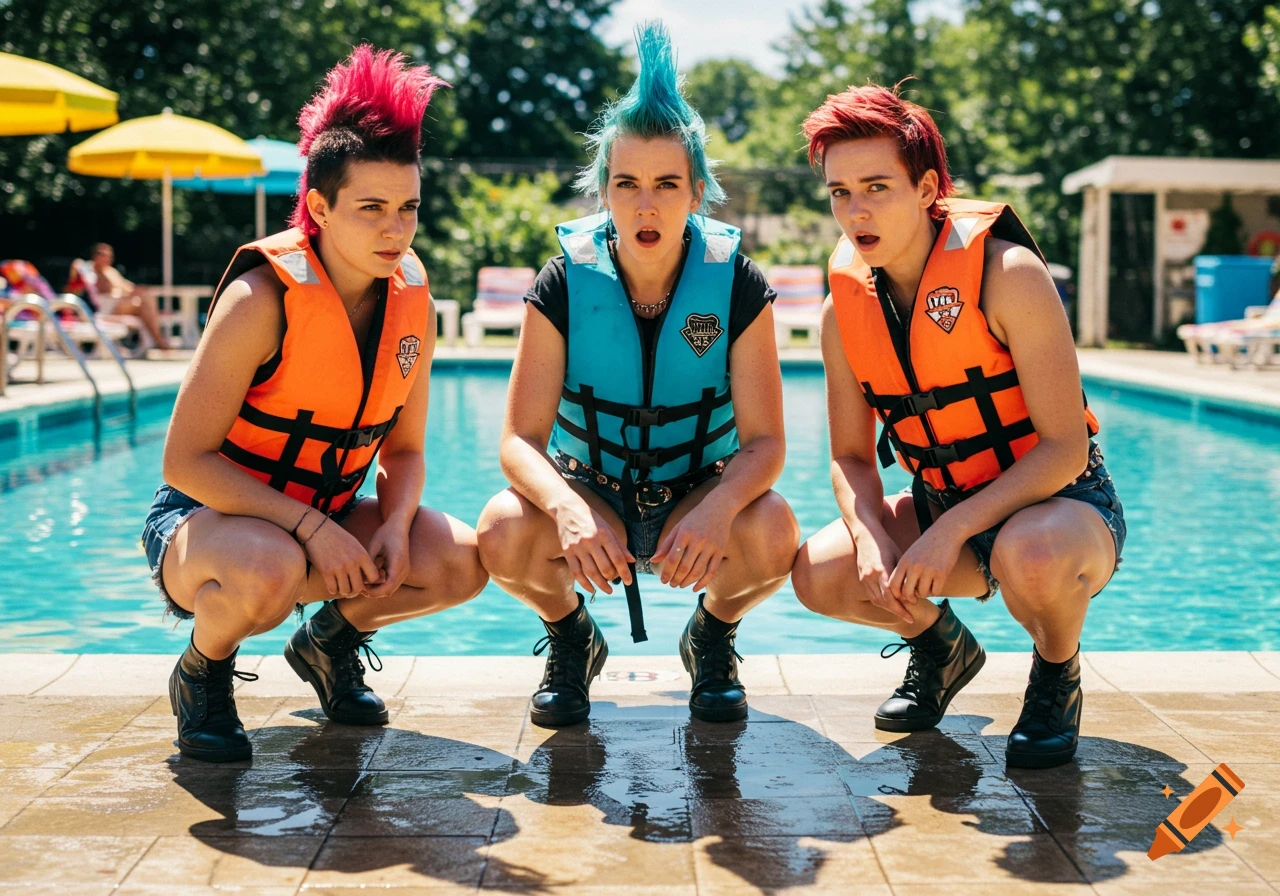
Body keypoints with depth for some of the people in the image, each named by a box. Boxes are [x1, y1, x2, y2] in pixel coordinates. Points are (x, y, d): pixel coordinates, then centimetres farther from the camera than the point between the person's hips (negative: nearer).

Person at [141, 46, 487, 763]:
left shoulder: (412, 299, -4)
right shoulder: (263, 298, -22)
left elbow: (405, 448, 5)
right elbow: (185, 460, -22)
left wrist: (396, 526, -17)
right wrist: (313, 528, -29)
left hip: (326, 518, 6)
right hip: (208, 514, -6)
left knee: (463, 563, -16)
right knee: (268, 570, -40)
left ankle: (331, 638, 14)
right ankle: (202, 672, -4)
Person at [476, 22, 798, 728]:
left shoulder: (735, 286, -12)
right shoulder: (563, 286, -12)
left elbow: (764, 440, -15)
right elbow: (521, 438, -17)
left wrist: (718, 508, -38)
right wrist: (568, 509, -39)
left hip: (699, 493, 0)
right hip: (590, 491, 0)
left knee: (772, 533, -33)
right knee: (502, 533, -32)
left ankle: (713, 633, 4)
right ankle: (570, 637, 4)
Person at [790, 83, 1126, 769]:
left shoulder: (1005, 274, -21)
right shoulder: (845, 307, -4)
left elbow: (1064, 447, -23)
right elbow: (850, 456, 3)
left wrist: (952, 531, -31)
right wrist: (873, 540, -18)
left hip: (1059, 501, -5)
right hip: (943, 506, 5)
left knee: (1031, 555, -40)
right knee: (818, 575, -17)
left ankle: (1057, 677, -3)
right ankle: (940, 647, 16)